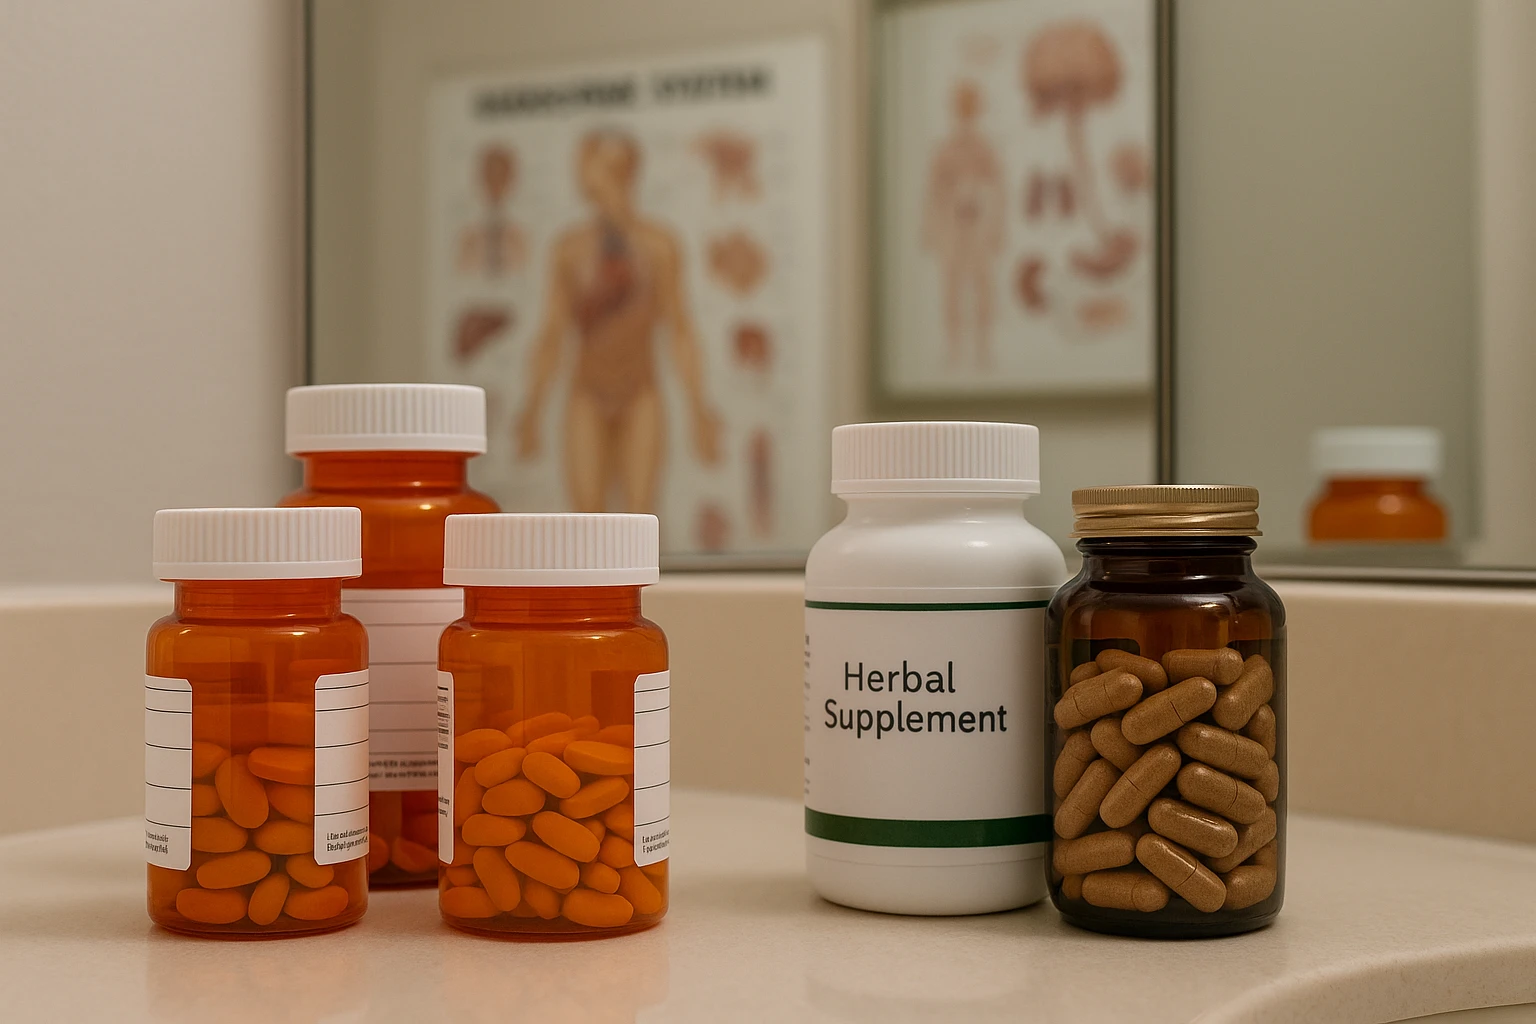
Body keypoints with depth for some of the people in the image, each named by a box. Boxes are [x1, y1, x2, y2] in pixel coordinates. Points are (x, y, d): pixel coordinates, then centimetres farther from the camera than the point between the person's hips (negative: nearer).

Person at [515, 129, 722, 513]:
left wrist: (699, 409, -9)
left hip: (641, 399, -1)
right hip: (588, 399, 1)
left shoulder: (660, 243, -3)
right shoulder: (568, 247, 3)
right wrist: (531, 411, -1)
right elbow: (553, 334, 5)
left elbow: (680, 328, -3)